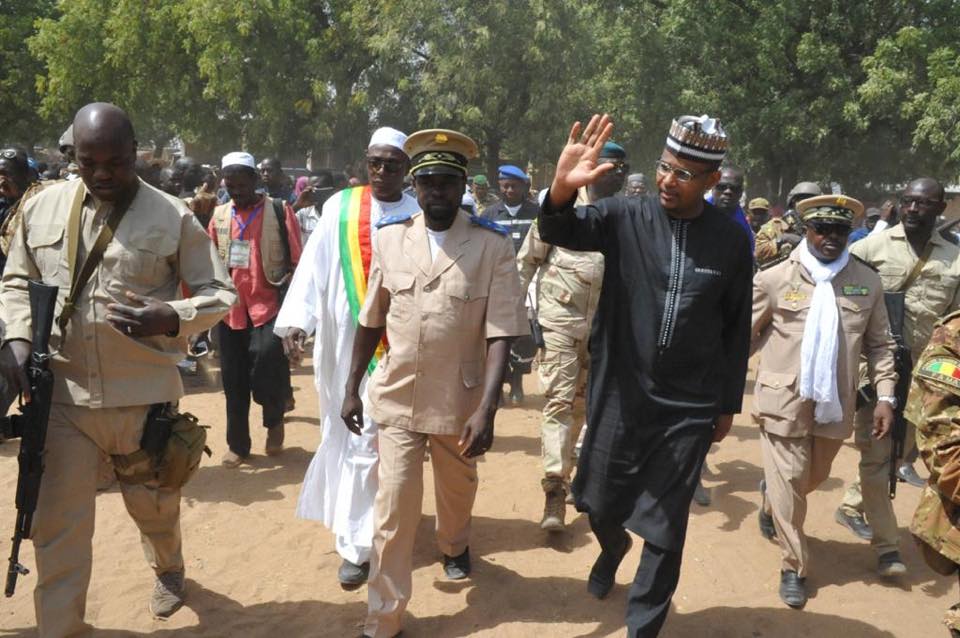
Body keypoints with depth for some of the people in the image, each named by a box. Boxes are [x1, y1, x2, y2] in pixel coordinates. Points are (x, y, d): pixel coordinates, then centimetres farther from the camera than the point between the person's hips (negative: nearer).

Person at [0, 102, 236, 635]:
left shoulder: (172, 216, -5)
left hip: (145, 395, -1)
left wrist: (170, 318, -21)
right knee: (57, 524, 5)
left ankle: (168, 570, 51)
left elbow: (220, 292, -2)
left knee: (154, 504, 19)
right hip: (61, 394, 1)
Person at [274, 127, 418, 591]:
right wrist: (295, 323, -10)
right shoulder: (340, 208, 2)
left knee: (388, 436, 4)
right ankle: (357, 542, 24)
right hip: (349, 342, 1)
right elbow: (313, 267, -1)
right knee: (358, 435, 9)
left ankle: (356, 542, 15)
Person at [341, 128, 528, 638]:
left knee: (457, 490, 23)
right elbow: (371, 321, 5)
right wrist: (352, 389, 7)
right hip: (396, 397, 1)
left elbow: (500, 333, -15)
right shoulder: (389, 237, -3)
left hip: (459, 399, 0)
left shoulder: (493, 245, -11)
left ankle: (454, 547, 56)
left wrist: (487, 409, -23)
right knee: (394, 505, 1)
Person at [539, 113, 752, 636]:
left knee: (665, 530, 8)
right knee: (601, 505, 17)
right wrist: (562, 189, -43)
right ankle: (613, 546, 54)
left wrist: (728, 403, 8)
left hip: (689, 408, 0)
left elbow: (736, 327, 4)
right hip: (619, 395, 1)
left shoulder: (731, 240, -4)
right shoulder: (625, 217, -6)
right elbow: (559, 232, -21)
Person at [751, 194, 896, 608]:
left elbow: (880, 344, 7)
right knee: (789, 484, 4)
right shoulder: (774, 278, -7)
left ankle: (771, 497, 53)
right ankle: (794, 567, 21)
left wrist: (885, 396, 0)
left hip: (835, 403, 3)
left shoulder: (867, 281, 1)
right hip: (784, 401, -3)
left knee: (814, 477, 21)